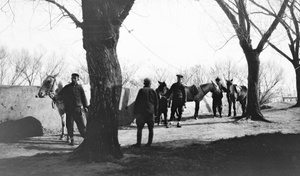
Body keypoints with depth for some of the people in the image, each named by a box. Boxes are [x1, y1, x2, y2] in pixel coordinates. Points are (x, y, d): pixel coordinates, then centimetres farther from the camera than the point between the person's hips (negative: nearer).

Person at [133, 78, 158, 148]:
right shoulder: (153, 91, 7)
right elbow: (156, 103, 10)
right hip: (151, 112, 4)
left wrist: (135, 112, 0)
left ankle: (138, 143, -4)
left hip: (142, 112, -3)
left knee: (139, 128, -1)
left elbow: (137, 101, -5)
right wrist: (155, 112, 16)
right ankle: (149, 143, 9)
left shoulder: (141, 90, -3)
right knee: (151, 128, 9)